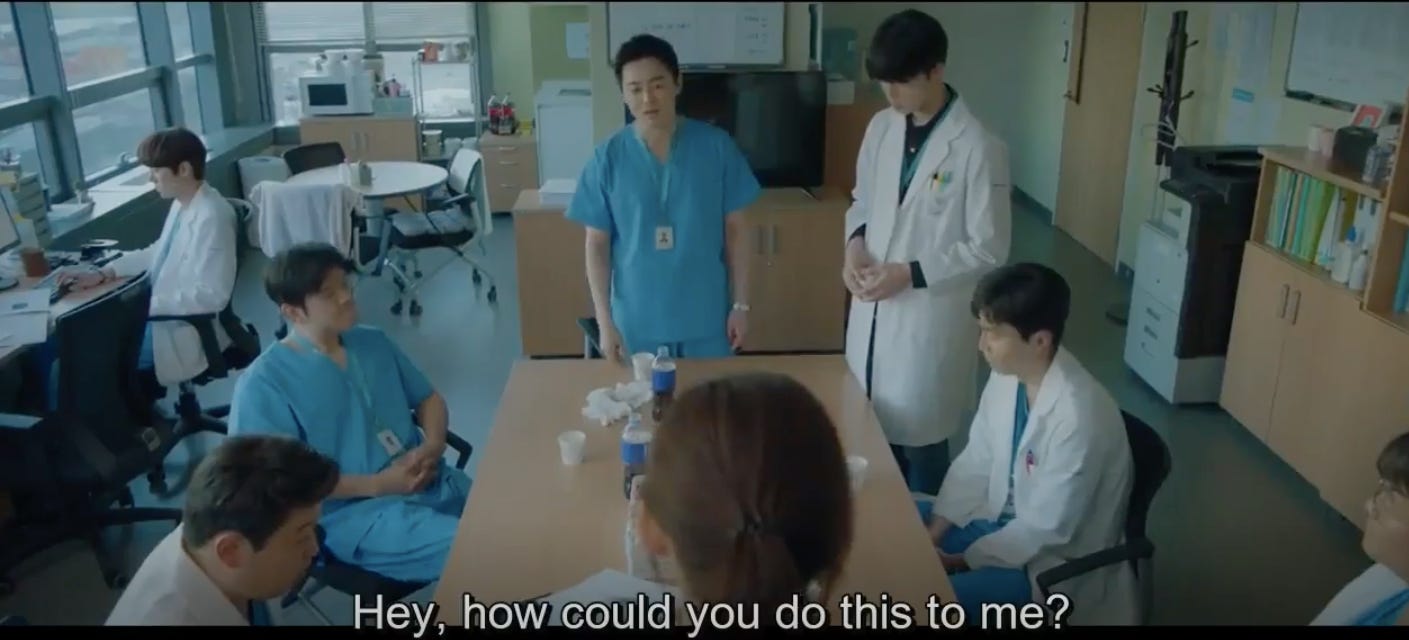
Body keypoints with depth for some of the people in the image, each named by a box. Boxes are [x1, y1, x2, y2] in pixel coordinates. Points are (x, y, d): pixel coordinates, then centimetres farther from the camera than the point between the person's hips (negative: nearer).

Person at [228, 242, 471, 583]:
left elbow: (429, 399, 20)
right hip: (354, 512, -6)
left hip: (431, 482, 6)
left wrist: (433, 446, -3)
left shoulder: (374, 343, 13)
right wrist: (377, 485, -14)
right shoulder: (264, 384, -6)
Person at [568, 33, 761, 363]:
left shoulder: (716, 146, -7)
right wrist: (604, 321, -6)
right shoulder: (608, 157, -7)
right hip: (637, 322, 0)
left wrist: (741, 304, -2)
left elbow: (734, 229, 0)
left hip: (706, 318, 0)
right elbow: (597, 244, -2)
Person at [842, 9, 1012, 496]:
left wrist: (912, 273, -20)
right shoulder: (882, 128, 2)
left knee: (918, 438, 8)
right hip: (872, 309, 6)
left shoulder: (976, 148, -17)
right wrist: (856, 241, -5)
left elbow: (988, 249, -14)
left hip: (929, 316, -6)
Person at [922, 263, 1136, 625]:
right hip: (1003, 521, 7)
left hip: (1054, 562, -7)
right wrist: (932, 534, -7)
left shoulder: (1078, 418, -31)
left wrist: (960, 560, -17)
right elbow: (975, 462, 2)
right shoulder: (1007, 377, -8)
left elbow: (1045, 530, -24)